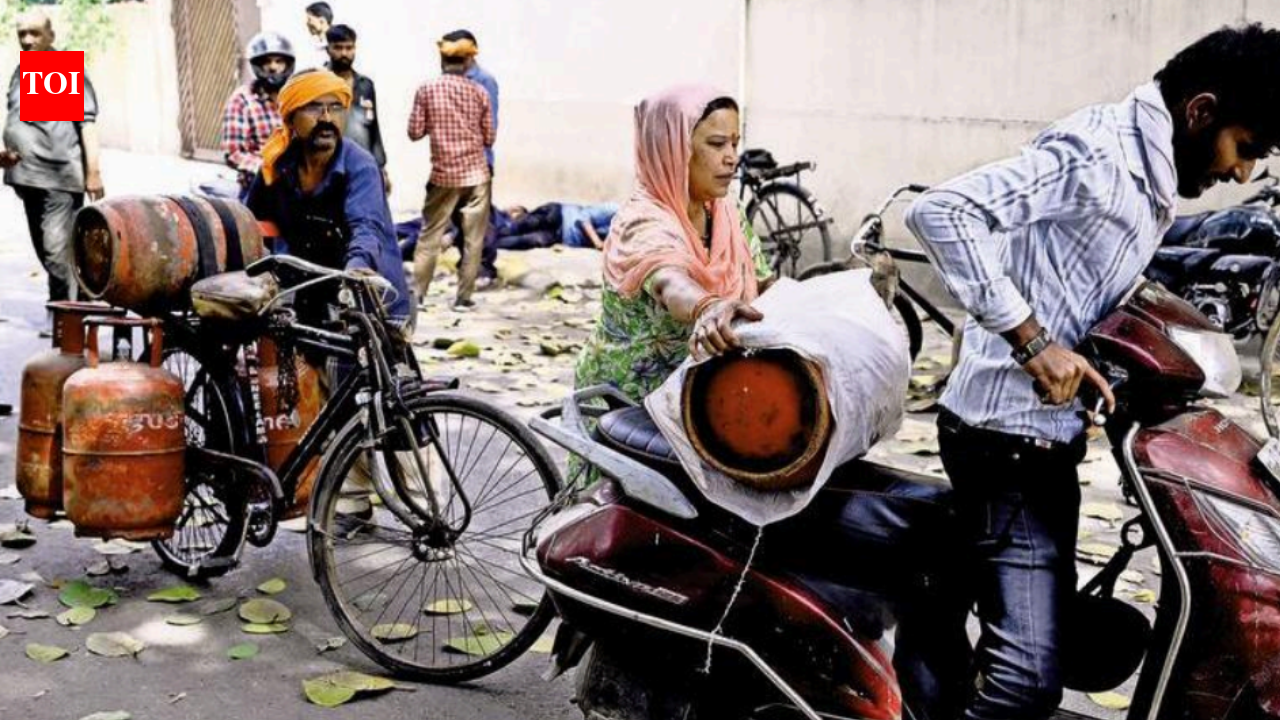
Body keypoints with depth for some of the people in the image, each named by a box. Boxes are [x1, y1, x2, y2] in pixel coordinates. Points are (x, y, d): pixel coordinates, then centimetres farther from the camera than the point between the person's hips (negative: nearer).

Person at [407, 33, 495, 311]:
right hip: (476, 174, 0)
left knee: (429, 236, 10)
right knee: (473, 239, 6)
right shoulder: (479, 93, -1)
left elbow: (415, 132, -2)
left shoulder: (427, 91, -4)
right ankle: (464, 297, 7)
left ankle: (416, 293, 10)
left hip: (443, 175, 0)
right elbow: (489, 138, 3)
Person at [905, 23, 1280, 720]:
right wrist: (1032, 340, -27)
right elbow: (939, 211, -27)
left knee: (1047, 632, 21)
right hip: (1010, 435, -11)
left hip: (1047, 432, 11)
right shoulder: (1097, 151, -16)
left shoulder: (1153, 180, 15)